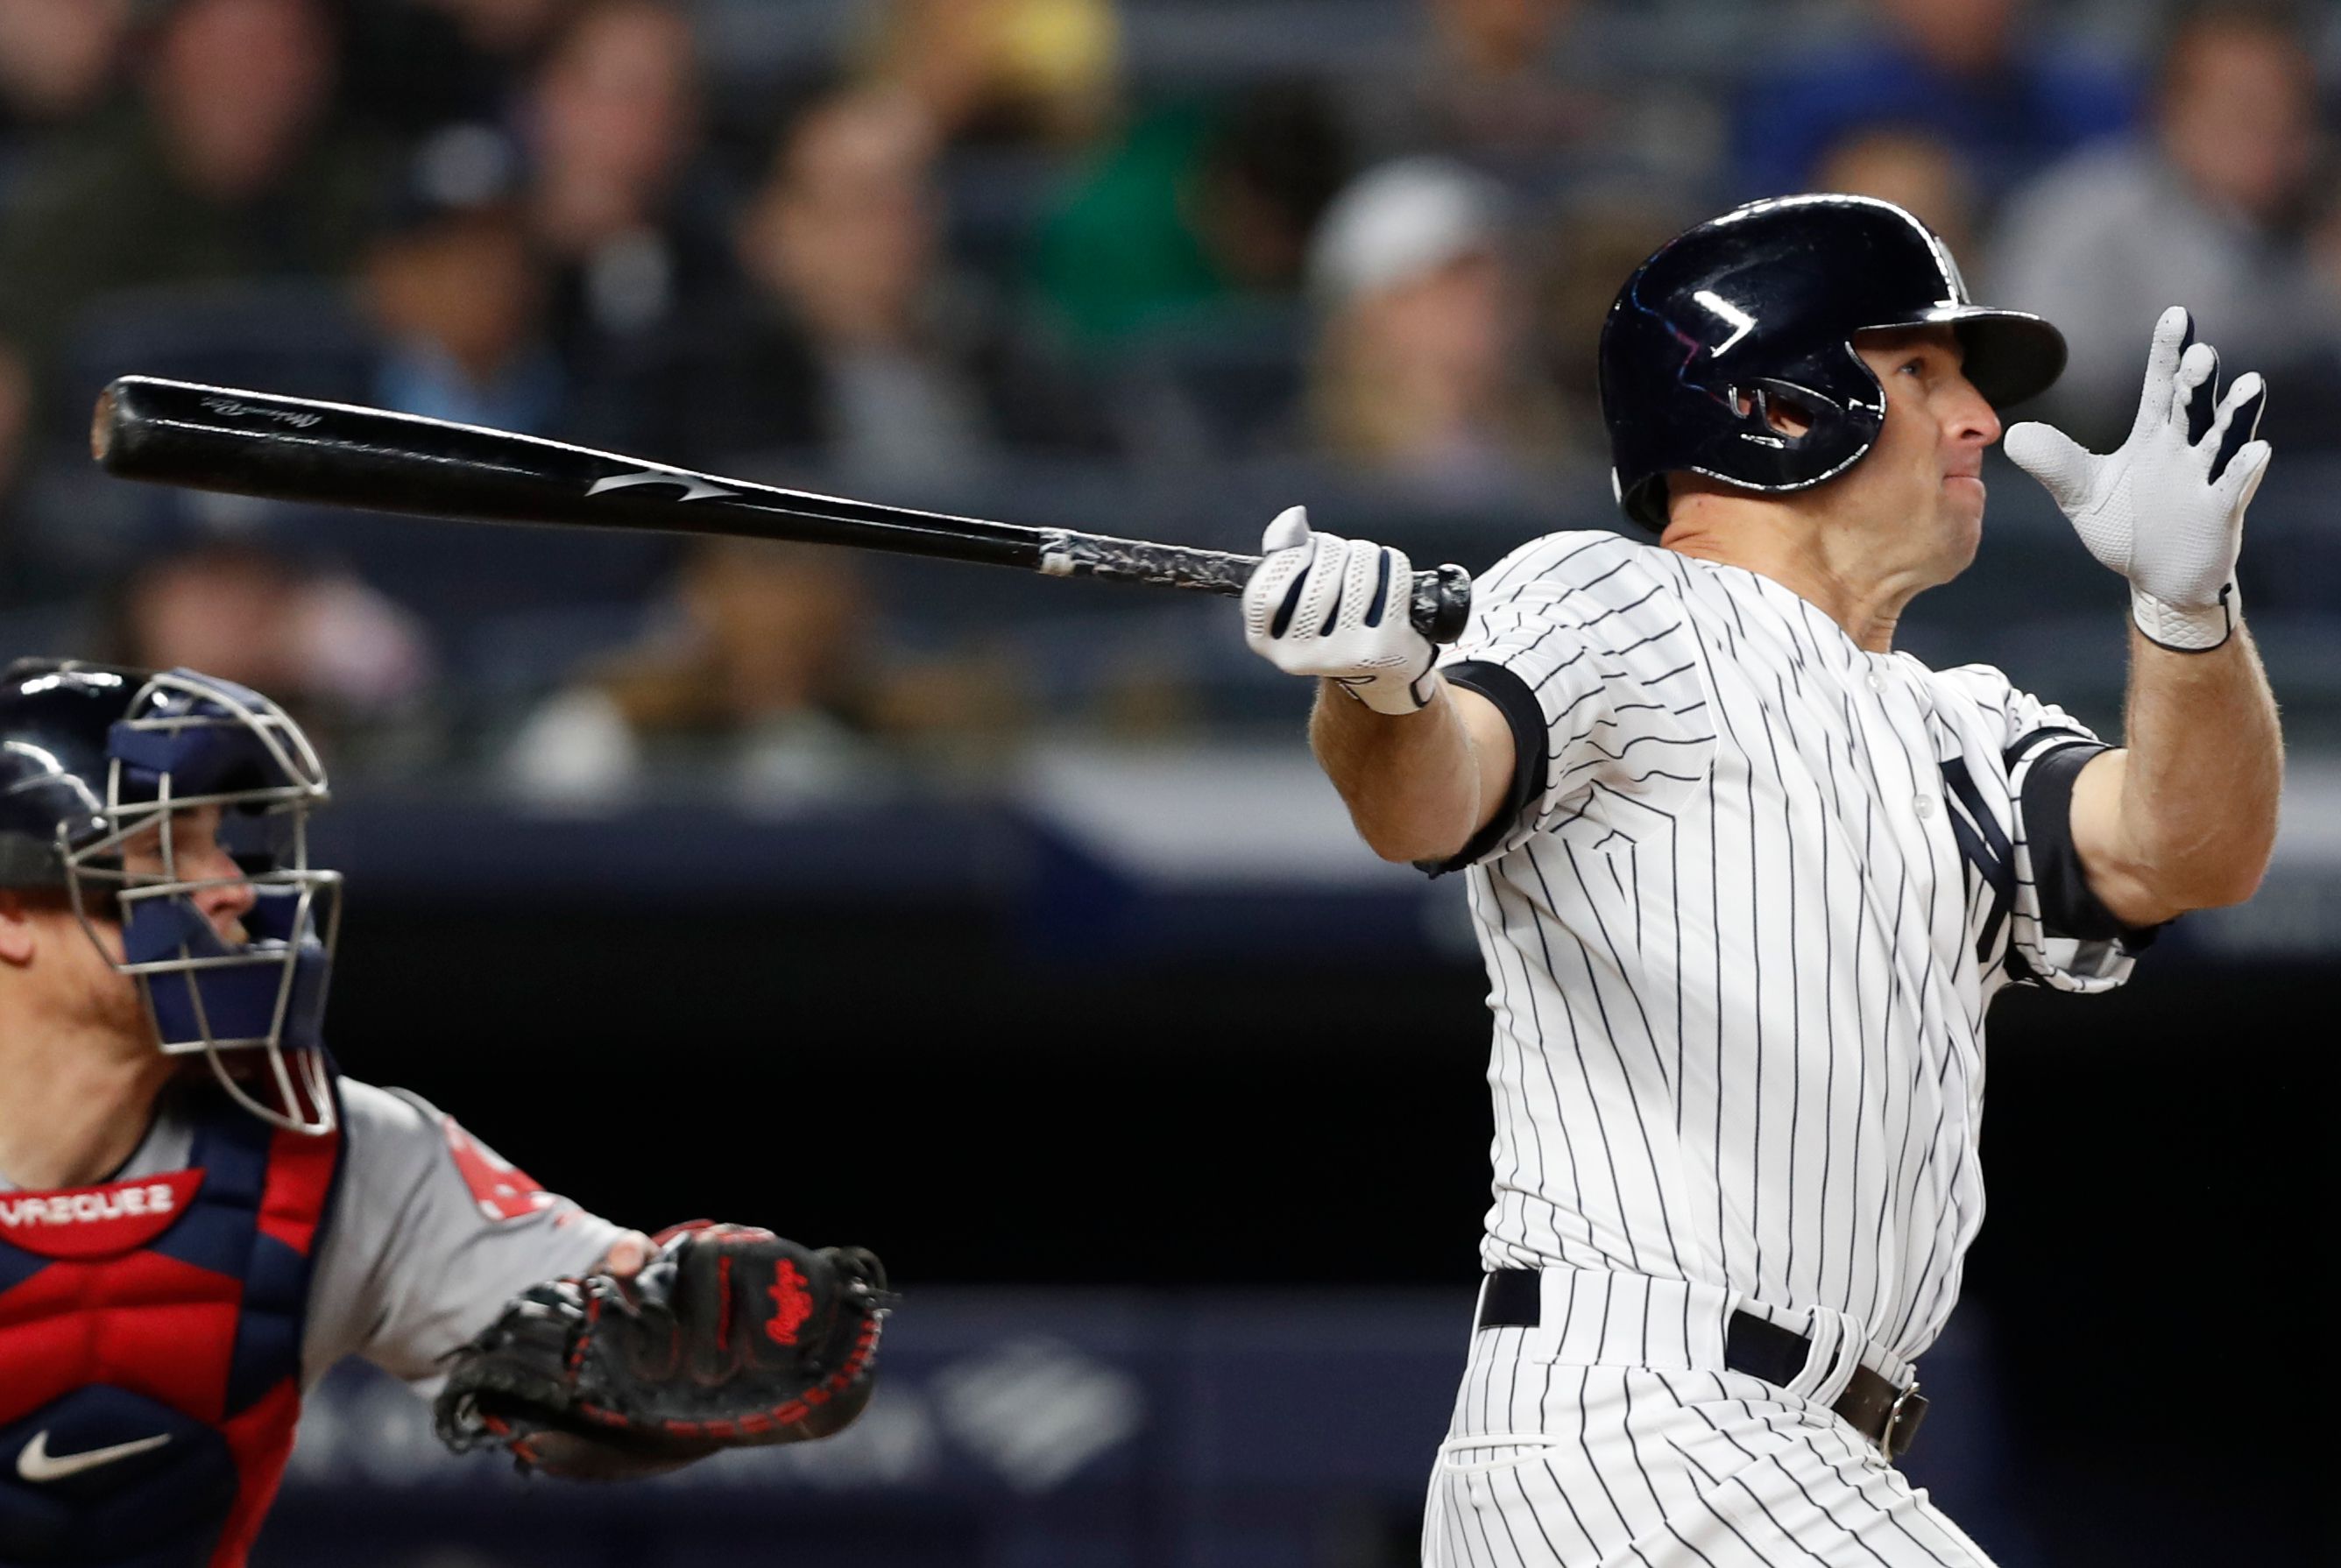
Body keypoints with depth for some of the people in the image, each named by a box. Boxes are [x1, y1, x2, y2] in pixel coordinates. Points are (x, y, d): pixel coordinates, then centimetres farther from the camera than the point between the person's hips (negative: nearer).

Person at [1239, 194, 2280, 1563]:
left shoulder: (1965, 736, 23)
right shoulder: (1609, 603, 1)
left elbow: (2186, 857, 4)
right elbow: (1429, 800, -19)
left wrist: (2188, 601, -15)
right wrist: (1382, 691, -43)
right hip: (1632, 1437, -9)